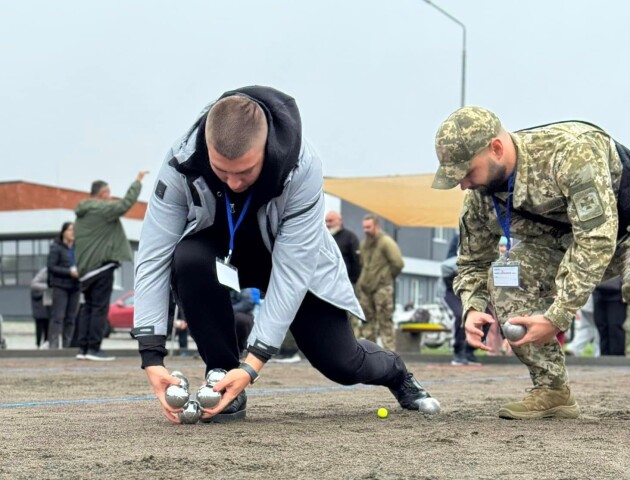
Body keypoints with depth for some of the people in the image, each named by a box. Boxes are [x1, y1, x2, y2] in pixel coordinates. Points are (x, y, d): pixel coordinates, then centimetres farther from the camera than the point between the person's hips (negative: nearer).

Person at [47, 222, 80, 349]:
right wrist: (69, 272, -16)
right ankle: (54, 345, -8)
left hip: (75, 286, 5)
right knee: (58, 317, -8)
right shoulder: (56, 247, 0)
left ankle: (66, 346, 7)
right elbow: (51, 267, -7)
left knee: (71, 318, 3)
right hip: (60, 286, -5)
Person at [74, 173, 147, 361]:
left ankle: (83, 348, 9)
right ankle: (94, 349, -8)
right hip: (102, 264, -9)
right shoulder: (102, 209, -11)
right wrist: (138, 182, -6)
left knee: (88, 307, 11)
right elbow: (126, 203, -15)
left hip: (87, 267, 9)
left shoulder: (81, 213, 17)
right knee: (99, 307, -6)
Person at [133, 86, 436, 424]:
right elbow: (153, 257, -30)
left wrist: (253, 363, -40)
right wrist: (152, 357, -37)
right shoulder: (182, 165, -33)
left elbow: (291, 272, -35)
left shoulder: (302, 169, -37)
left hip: (292, 256, -1)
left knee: (342, 364, -3)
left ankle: (396, 372, 35)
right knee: (188, 260, -35)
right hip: (220, 250, 1)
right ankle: (221, 377, -15)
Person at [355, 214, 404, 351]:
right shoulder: (364, 244, 14)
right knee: (368, 321, 10)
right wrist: (361, 280, 14)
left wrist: (388, 277, -4)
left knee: (385, 322, -7)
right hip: (365, 288, 8)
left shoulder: (386, 242, -10)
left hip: (382, 288, -8)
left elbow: (398, 263, -17)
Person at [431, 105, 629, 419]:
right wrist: (473, 309, -22)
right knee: (503, 278, -20)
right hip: (563, 242, 6)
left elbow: (597, 238, -38)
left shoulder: (570, 150, -35)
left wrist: (557, 318, -38)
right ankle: (551, 391, -10)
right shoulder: (479, 197, -14)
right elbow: (473, 263, 1)